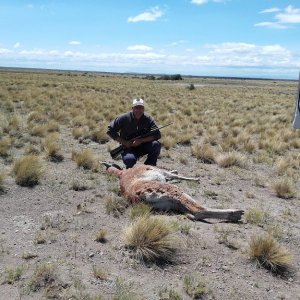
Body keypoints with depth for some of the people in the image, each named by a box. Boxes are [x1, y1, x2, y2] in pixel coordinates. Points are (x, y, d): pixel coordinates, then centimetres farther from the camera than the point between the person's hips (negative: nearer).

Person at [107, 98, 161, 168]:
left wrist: (141, 140, -24)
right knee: (129, 159, -36)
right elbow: (110, 131, -7)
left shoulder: (148, 119, -5)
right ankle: (129, 169, 3)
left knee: (156, 144, -27)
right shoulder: (124, 118, -9)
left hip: (143, 146, 2)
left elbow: (157, 134, -14)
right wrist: (124, 142, -14)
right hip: (129, 148, -2)